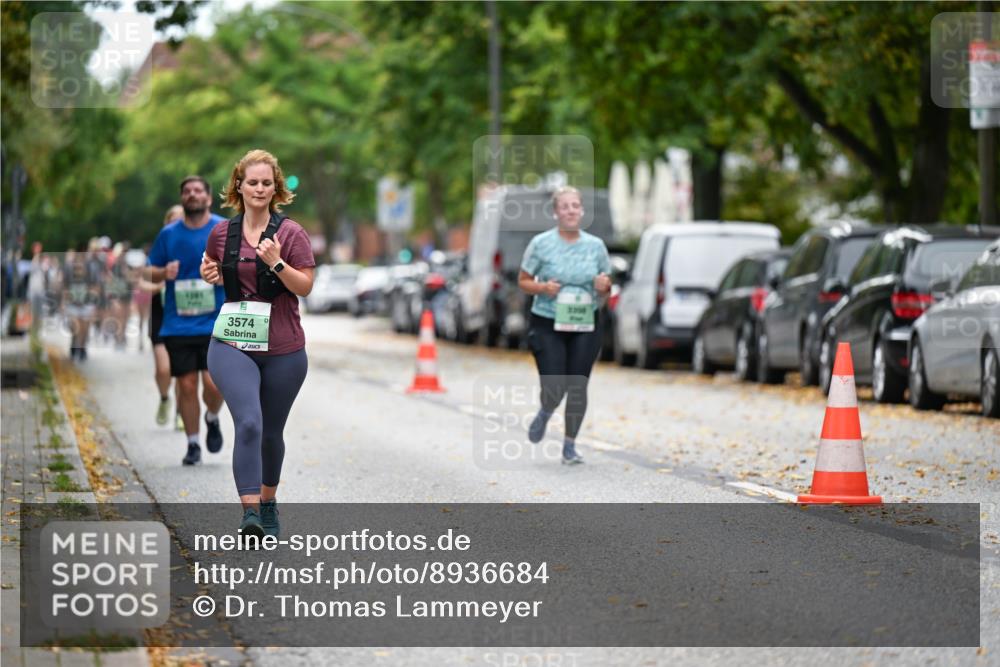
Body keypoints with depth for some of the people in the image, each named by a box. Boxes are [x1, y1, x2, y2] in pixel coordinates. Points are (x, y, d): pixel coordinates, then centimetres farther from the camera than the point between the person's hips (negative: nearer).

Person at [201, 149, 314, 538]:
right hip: (232, 346, 0)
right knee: (249, 423, -20)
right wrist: (211, 275, 2)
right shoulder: (223, 233, 5)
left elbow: (305, 287, -8)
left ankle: (268, 502, 37)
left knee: (271, 432, 13)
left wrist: (276, 262, -22)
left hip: (283, 350, 0)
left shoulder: (291, 233, -4)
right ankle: (249, 514, -26)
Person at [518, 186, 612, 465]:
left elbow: (605, 289, 14)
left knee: (578, 387, 0)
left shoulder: (595, 246, 5)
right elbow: (523, 281, 3)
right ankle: (545, 413, 29)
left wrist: (604, 287, -10)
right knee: (554, 389, -8)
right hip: (548, 326, -2)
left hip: (585, 327, 2)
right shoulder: (541, 244, -3)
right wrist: (543, 288, -17)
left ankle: (570, 445, 16)